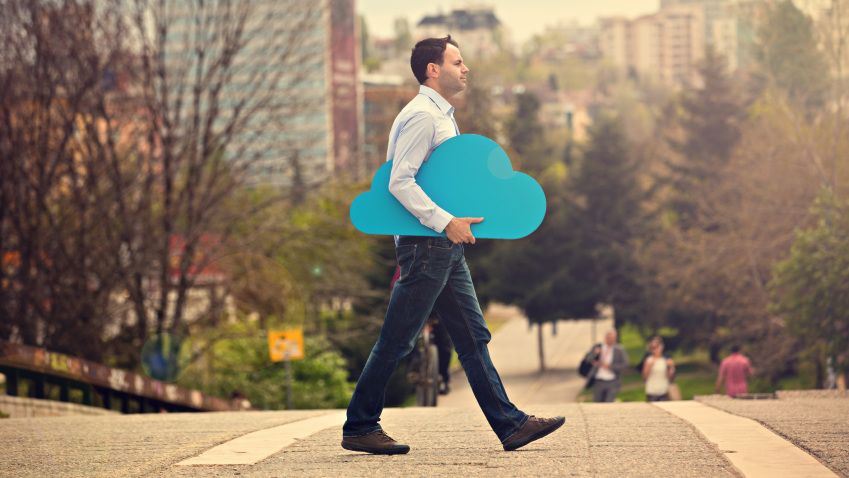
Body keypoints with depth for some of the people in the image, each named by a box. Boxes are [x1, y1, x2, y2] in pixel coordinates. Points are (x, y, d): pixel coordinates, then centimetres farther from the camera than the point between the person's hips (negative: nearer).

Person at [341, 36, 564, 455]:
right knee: (395, 342, -4)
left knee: (473, 338, 7)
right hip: (426, 245, -10)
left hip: (446, 247, 10)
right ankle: (359, 428, 4)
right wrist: (446, 222, -24)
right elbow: (400, 183, -22)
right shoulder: (421, 115, -13)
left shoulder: (442, 116, 18)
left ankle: (510, 425, 7)